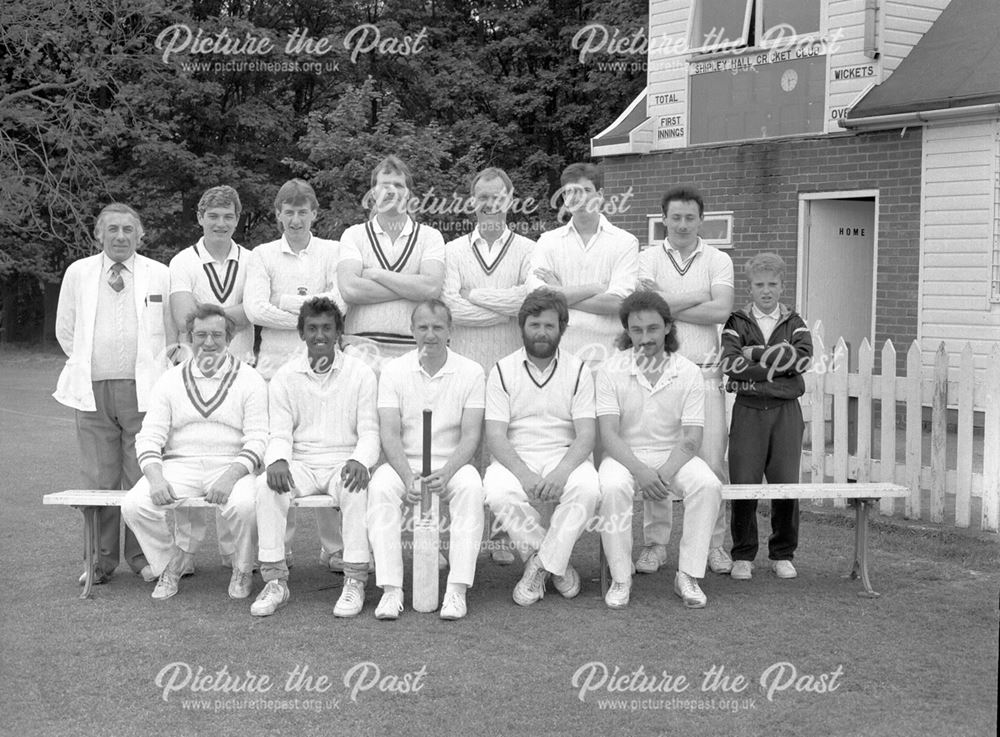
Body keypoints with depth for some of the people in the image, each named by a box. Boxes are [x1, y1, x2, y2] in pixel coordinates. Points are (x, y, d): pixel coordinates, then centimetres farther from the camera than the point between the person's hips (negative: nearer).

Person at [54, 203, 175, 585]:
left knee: (142, 477, -1)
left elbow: (173, 332, 10)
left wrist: (158, 373, 6)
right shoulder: (78, 273, 9)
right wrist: (86, 366, 13)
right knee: (98, 478, 3)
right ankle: (101, 557, 13)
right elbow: (65, 330, 17)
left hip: (142, 389, -1)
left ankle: (142, 555, 11)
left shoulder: (160, 275, 5)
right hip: (92, 389, 1)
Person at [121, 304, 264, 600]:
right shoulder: (170, 381, 12)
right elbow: (149, 438, 5)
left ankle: (242, 570, -2)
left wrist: (230, 476, -23)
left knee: (244, 506, -35)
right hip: (179, 465, 3)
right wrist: (156, 478, -16)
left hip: (231, 466, -2)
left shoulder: (249, 380, 4)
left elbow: (257, 441, -5)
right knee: (134, 505, -24)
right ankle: (169, 562, 6)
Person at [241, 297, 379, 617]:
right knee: (266, 486, -28)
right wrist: (277, 460, -20)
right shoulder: (285, 377, 8)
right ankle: (275, 581, -21)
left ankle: (355, 580, -27)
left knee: (356, 488, -35)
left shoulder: (360, 373, 4)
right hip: (300, 463, 2)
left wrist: (359, 461, -22)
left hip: (344, 461, -2)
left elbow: (369, 431, 0)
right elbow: (280, 432, 4)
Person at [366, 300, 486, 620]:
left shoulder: (471, 372, 1)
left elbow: (470, 435, -6)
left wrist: (446, 474, -24)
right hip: (404, 463, 1)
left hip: (452, 464, -1)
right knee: (381, 486, -31)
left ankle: (457, 590, -31)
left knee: (471, 486, -33)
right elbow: (389, 433, -5)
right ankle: (391, 589, -29)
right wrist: (407, 476, -23)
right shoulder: (394, 370, 3)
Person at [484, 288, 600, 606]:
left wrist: (562, 471, -24)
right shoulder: (503, 371, 5)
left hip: (565, 458, 0)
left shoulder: (578, 370, 6)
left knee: (587, 488, -33)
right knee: (499, 492, -33)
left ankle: (540, 562, -14)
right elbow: (495, 436, -5)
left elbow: (586, 435, -4)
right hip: (516, 459, 0)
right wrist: (524, 474, -23)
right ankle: (555, 562, -14)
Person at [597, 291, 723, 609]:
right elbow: (609, 434, -12)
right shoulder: (611, 370, -5)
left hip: (673, 455, 1)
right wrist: (640, 471, -28)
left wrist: (664, 473, -24)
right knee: (612, 487, -34)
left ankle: (688, 575, -18)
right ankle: (620, 578, -20)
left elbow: (692, 437, -6)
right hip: (625, 456, -1)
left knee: (708, 485, -28)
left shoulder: (688, 372, -1)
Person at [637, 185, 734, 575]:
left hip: (704, 372, 0)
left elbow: (721, 311, -8)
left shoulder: (718, 261, 8)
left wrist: (669, 305, -7)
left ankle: (714, 544, 10)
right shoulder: (648, 258, 7)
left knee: (712, 463, -1)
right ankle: (654, 544, 11)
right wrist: (700, 297, -7)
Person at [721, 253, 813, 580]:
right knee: (743, 483, -5)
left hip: (786, 410, 1)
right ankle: (743, 556, 8)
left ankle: (782, 554, 14)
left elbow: (803, 357, -8)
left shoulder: (794, 323, 13)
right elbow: (732, 364, -10)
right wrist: (779, 366, -11)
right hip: (748, 409, -1)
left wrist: (755, 353, -11)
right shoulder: (737, 323, 7)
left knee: (786, 483, -2)